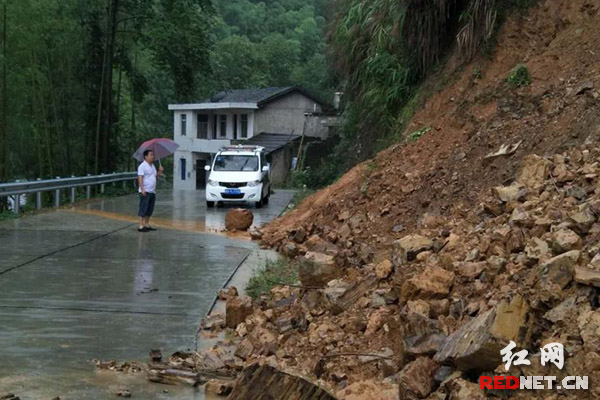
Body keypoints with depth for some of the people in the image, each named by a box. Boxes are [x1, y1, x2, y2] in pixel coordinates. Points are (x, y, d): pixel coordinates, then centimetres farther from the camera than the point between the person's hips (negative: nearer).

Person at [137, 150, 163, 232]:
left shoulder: (152, 165, 18)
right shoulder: (142, 166, -10)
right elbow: (140, 178, -17)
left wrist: (160, 171, 6)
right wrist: (142, 189, -24)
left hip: (152, 191, 9)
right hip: (145, 191, -9)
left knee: (150, 210, 12)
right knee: (143, 209, -8)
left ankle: (147, 225, 20)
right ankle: (141, 226, -7)